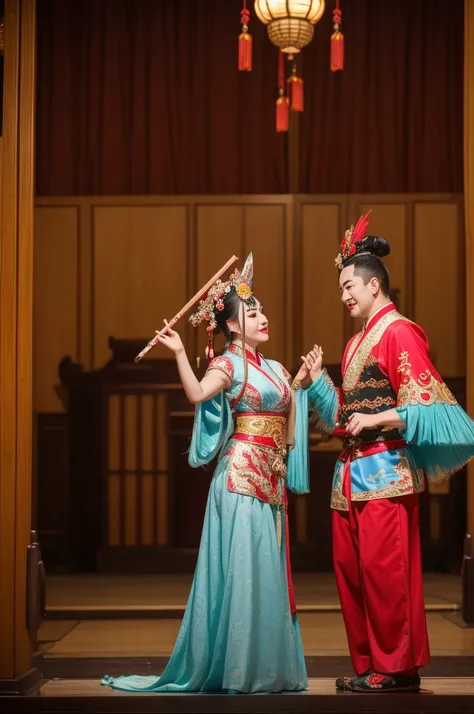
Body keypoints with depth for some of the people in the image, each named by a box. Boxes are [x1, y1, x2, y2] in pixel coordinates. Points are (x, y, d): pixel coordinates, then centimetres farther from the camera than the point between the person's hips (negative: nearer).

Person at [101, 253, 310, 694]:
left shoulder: (275, 370, 18)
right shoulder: (228, 364, -3)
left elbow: (289, 427, 22)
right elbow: (197, 393, -23)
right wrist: (179, 353, -32)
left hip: (271, 480, 7)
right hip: (241, 477, -7)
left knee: (268, 570, 8)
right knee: (241, 569, -8)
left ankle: (269, 666, 14)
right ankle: (236, 669, -2)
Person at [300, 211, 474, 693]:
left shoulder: (398, 333, -6)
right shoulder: (356, 343, 20)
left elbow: (425, 404, -13)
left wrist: (377, 419, -21)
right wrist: (318, 380, 11)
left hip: (385, 471, -9)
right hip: (352, 472, 9)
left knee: (384, 568, -9)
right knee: (349, 567, 8)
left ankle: (397, 669, -1)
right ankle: (367, 665, 15)